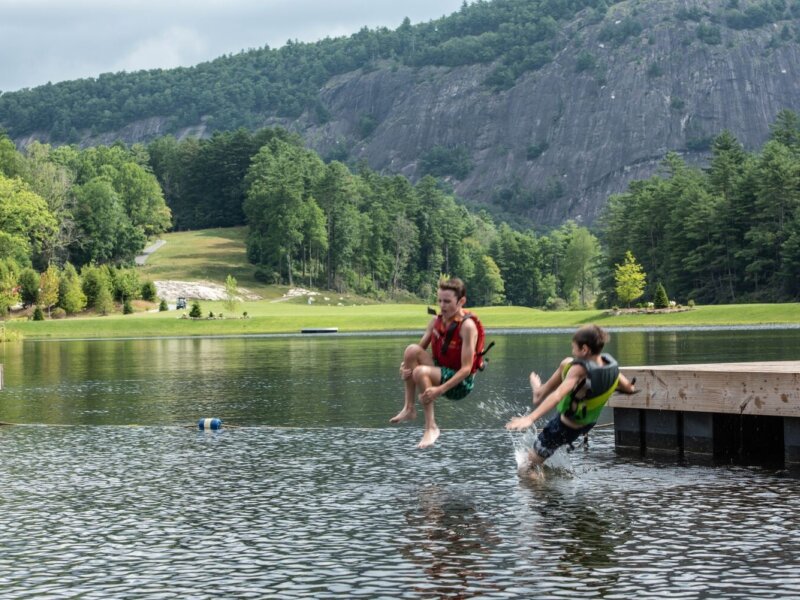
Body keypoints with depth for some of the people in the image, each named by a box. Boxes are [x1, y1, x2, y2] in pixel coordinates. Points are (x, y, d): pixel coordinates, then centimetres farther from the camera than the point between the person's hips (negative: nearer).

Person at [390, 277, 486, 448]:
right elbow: (421, 347, 9)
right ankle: (409, 408, -13)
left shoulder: (467, 326, -19)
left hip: (461, 383, -7)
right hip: (440, 372, 7)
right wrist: (405, 366, -13)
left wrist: (440, 390, -33)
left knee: (421, 372, -31)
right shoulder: (437, 320, 1)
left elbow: (466, 369, -24)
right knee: (412, 350, -17)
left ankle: (431, 427, -21)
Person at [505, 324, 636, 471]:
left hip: (564, 427, -8)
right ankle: (540, 393, 43)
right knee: (566, 363, 23)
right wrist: (631, 387, 22)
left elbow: (557, 396, -47)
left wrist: (530, 418, -55)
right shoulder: (610, 364, -18)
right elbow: (628, 387, -4)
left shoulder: (579, 370, -37)